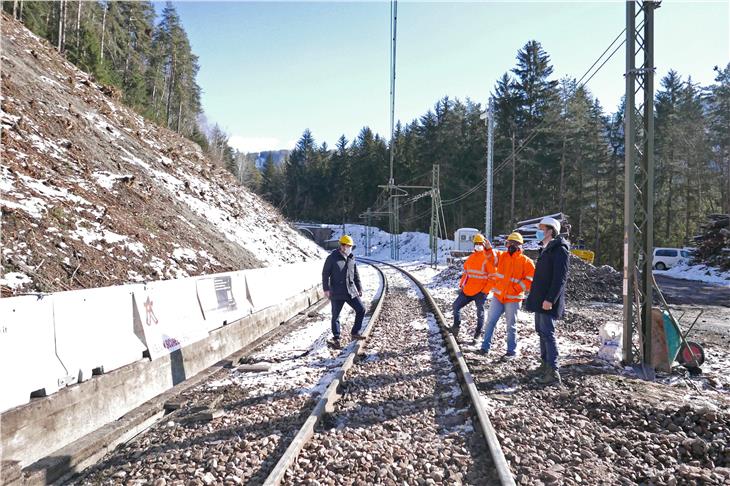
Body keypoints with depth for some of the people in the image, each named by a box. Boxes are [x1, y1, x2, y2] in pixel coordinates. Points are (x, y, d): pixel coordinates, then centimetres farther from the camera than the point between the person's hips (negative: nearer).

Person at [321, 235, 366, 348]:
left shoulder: (351, 258, 8)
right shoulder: (332, 258, -8)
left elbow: (356, 274, 16)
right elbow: (325, 274, -7)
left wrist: (359, 288, 16)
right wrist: (326, 289, -12)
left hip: (351, 292, 5)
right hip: (337, 293, -5)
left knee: (361, 309, 1)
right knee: (335, 316, 5)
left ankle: (355, 332, 15)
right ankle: (336, 337, 20)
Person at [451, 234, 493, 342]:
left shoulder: (488, 258, -10)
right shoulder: (471, 257, 10)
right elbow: (465, 273, 19)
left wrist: (485, 291, -14)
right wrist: (461, 286, 11)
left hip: (480, 292, -6)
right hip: (467, 290, 6)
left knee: (480, 312, 4)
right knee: (456, 306, 4)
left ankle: (478, 331, 21)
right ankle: (456, 326, 20)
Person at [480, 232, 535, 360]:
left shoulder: (526, 261, -4)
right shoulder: (501, 256, 6)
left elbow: (531, 279, -7)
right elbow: (491, 255, -11)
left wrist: (518, 288, -15)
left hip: (513, 299, -3)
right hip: (497, 296, 3)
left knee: (510, 326, 5)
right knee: (490, 321, 5)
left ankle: (511, 351, 18)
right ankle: (485, 346, 16)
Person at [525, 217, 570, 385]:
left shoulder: (560, 250, -13)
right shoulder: (546, 249, 16)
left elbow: (560, 278, -21)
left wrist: (550, 299, -25)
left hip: (548, 302, -10)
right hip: (540, 299, 10)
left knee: (547, 333, -10)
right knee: (541, 331, 15)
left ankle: (553, 372, -7)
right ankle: (545, 364, 26)